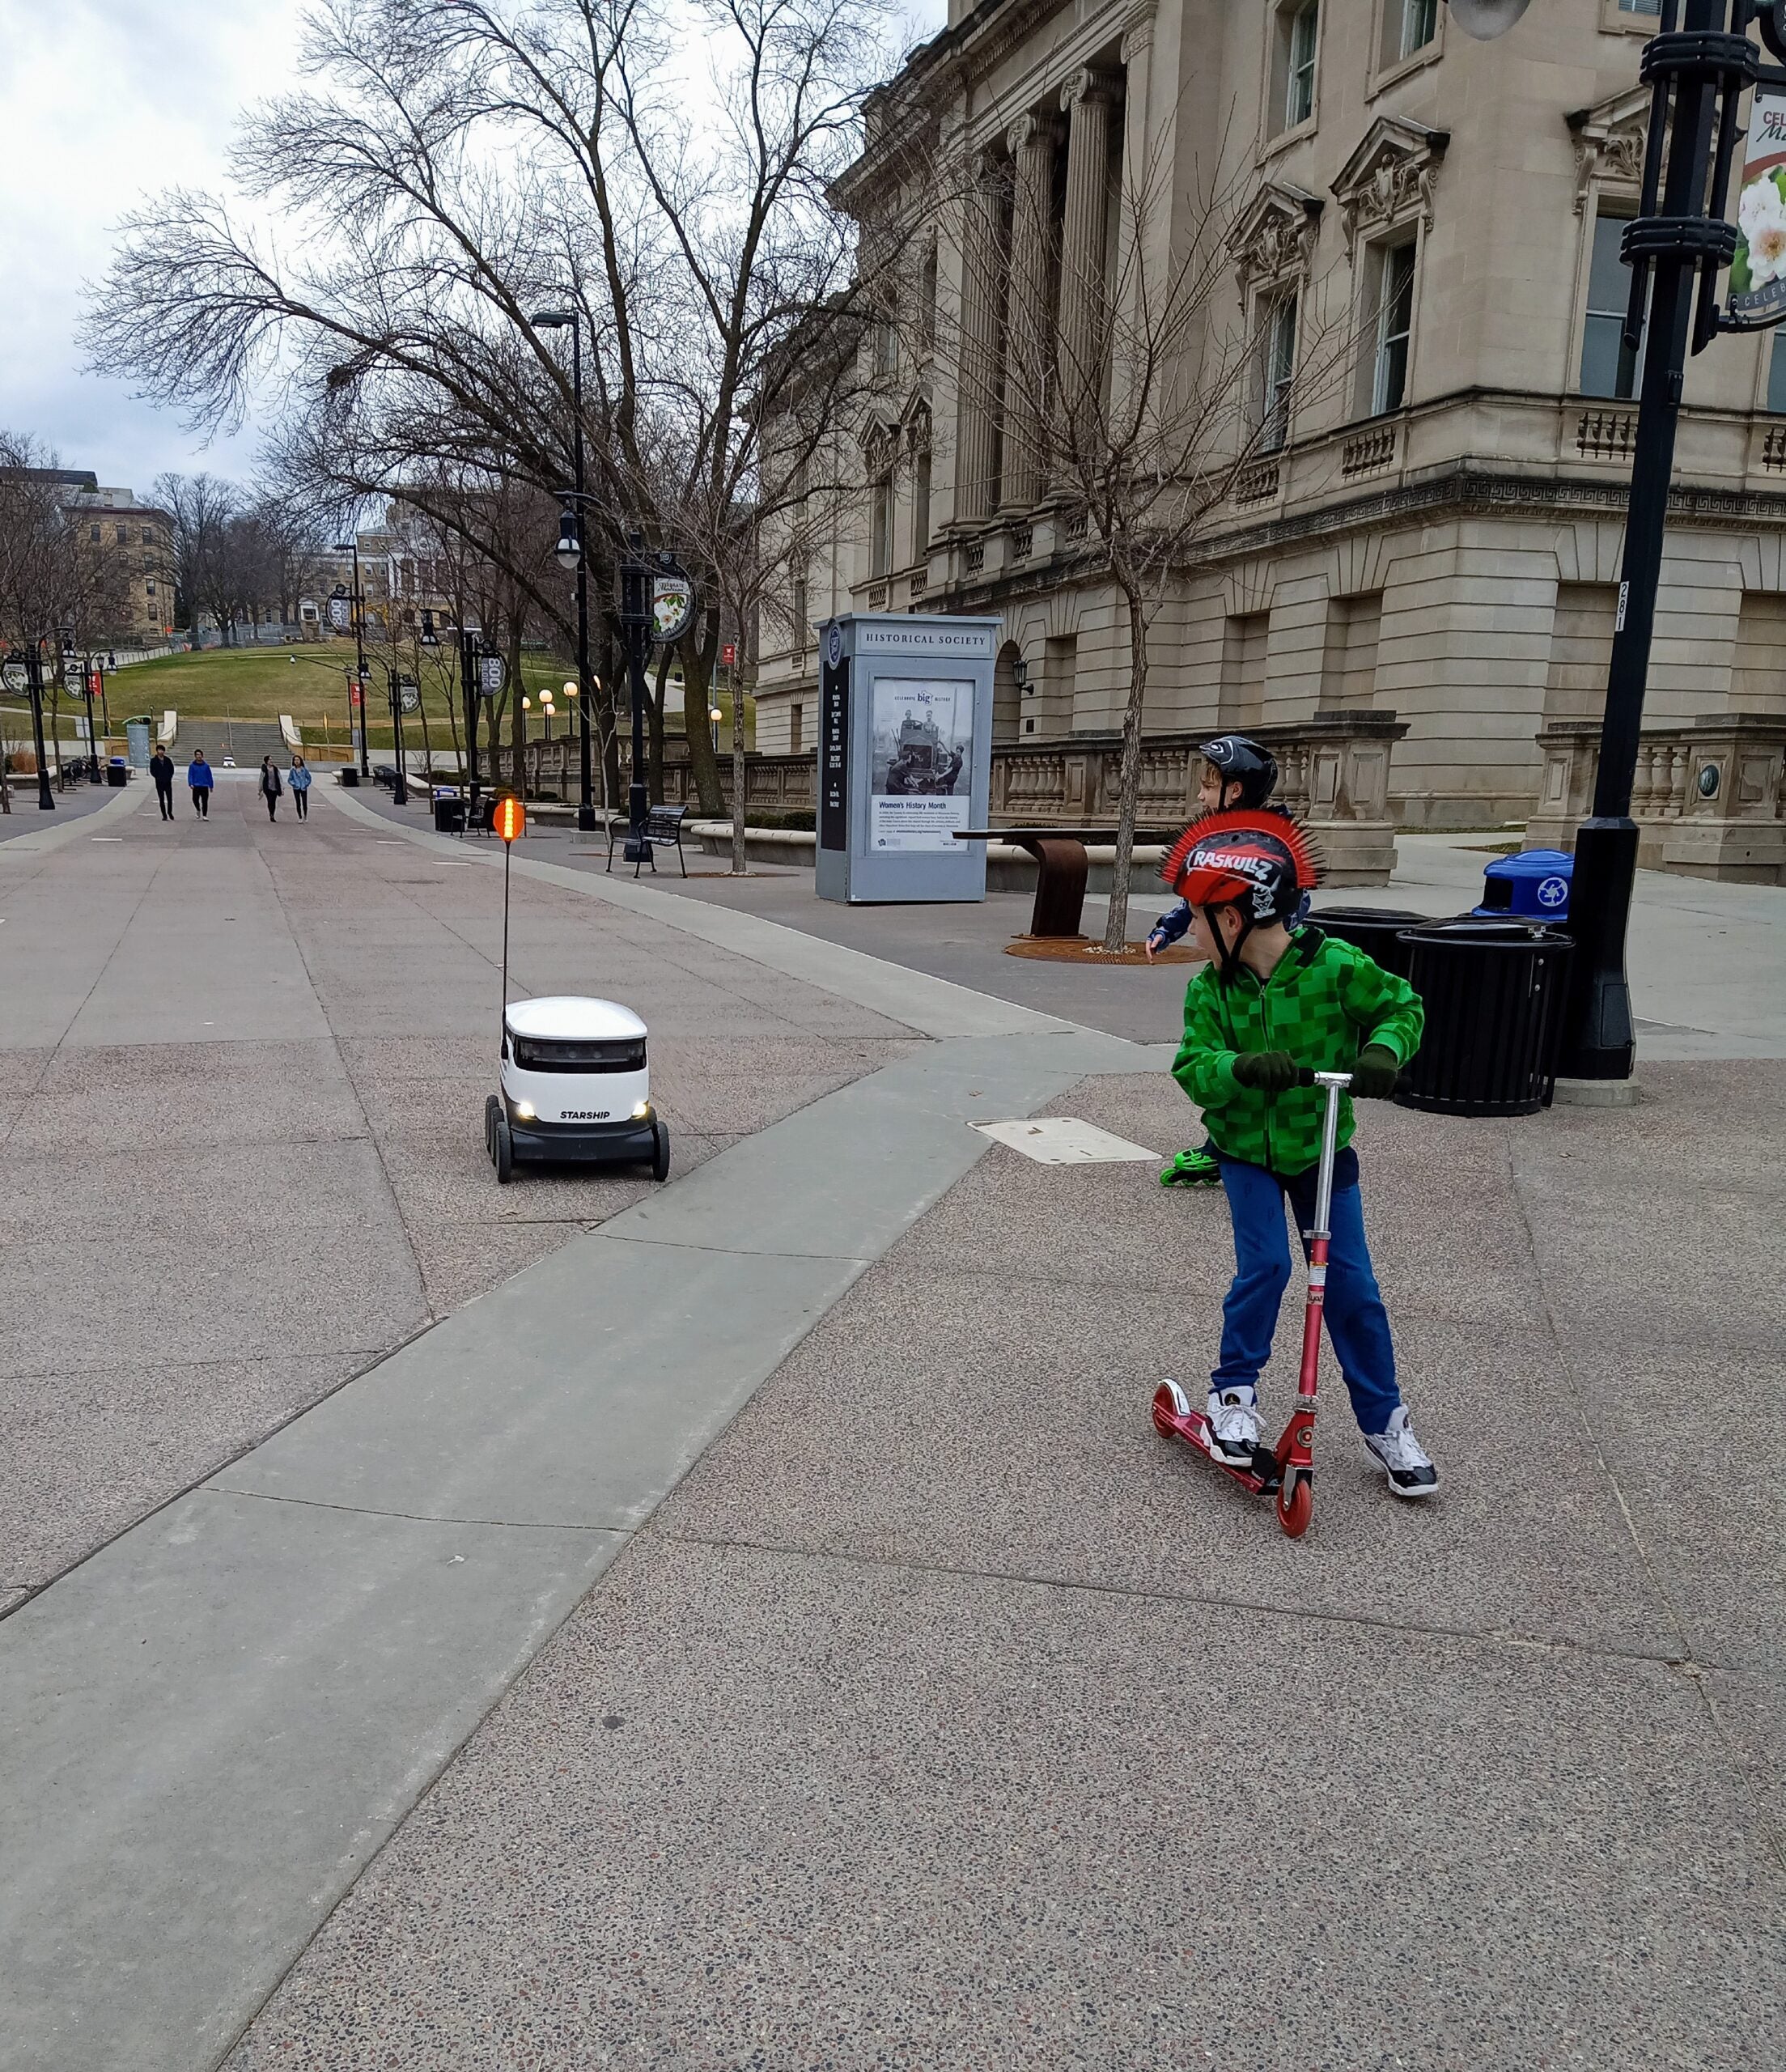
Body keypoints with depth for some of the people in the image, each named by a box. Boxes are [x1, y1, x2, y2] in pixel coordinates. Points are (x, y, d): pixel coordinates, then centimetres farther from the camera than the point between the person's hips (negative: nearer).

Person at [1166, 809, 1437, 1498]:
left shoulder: (1335, 966, -16)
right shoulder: (1209, 990, -10)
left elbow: (1401, 1006, -4)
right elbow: (1193, 1066, -18)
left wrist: (1383, 1050, -24)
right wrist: (1243, 1069, -38)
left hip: (1321, 1150, 0)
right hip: (1246, 1151, 1)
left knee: (1351, 1282, 2)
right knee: (1263, 1267, -13)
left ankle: (1383, 1420, 16)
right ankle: (1234, 1390, 9)